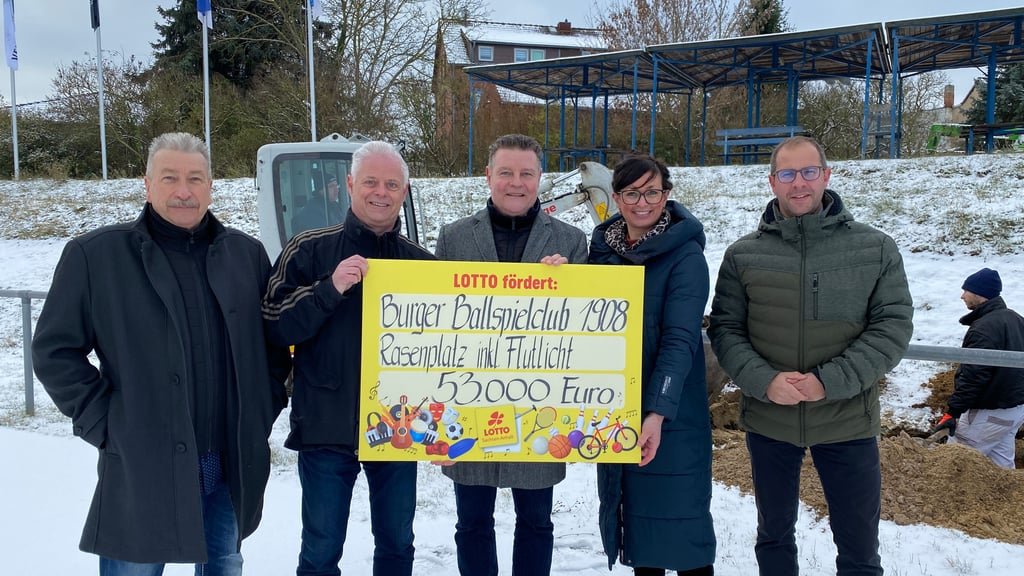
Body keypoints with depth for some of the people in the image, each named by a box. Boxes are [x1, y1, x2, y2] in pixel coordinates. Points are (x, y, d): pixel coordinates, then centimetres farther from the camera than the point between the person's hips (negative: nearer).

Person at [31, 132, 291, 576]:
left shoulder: (247, 254, 7)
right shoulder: (93, 255, -4)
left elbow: (275, 340, 15)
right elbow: (54, 350, -2)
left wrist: (266, 406, 6)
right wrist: (101, 421, -8)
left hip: (233, 471, 4)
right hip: (141, 470, -3)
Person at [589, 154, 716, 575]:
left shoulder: (685, 257, -11)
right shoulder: (602, 248, 6)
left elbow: (680, 340, -19)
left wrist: (658, 413, -28)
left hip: (669, 415, -5)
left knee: (677, 517, 0)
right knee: (630, 507, 16)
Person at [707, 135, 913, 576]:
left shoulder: (876, 249, -3)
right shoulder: (743, 255, -1)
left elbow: (893, 326, -7)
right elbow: (724, 328, -1)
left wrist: (829, 382, -18)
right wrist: (763, 381, -19)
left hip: (848, 423, -1)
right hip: (767, 421, 1)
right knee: (773, 536, 19)